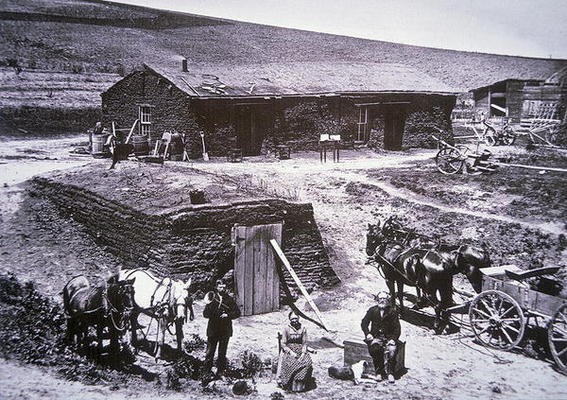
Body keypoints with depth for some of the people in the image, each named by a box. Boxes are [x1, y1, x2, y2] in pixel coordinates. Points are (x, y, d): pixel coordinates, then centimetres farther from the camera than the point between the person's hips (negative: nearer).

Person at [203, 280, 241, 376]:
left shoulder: (229, 300, 3)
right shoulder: (212, 299, 0)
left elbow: (237, 312, 5)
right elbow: (205, 314, -7)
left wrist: (228, 315, -12)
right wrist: (211, 304, -23)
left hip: (225, 330, 1)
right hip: (213, 330, -1)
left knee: (222, 353, 9)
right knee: (210, 351, 2)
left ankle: (220, 370, 19)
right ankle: (207, 371, 12)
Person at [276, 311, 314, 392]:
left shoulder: (303, 328, 6)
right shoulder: (286, 329, -1)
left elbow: (304, 343, 6)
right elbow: (283, 344, -2)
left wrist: (303, 353, -11)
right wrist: (291, 352, -16)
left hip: (300, 350, 2)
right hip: (288, 350, -2)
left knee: (307, 362, -27)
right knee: (290, 363, -33)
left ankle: (301, 384, -17)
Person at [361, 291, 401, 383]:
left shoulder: (392, 312, 5)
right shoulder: (372, 310, 9)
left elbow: (397, 328, 3)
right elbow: (364, 323, 10)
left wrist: (393, 339, -12)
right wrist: (368, 334, -6)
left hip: (389, 337, 0)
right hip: (376, 336, 0)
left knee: (391, 350, -31)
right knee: (375, 347, -32)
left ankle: (390, 373, -22)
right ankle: (378, 372, -24)